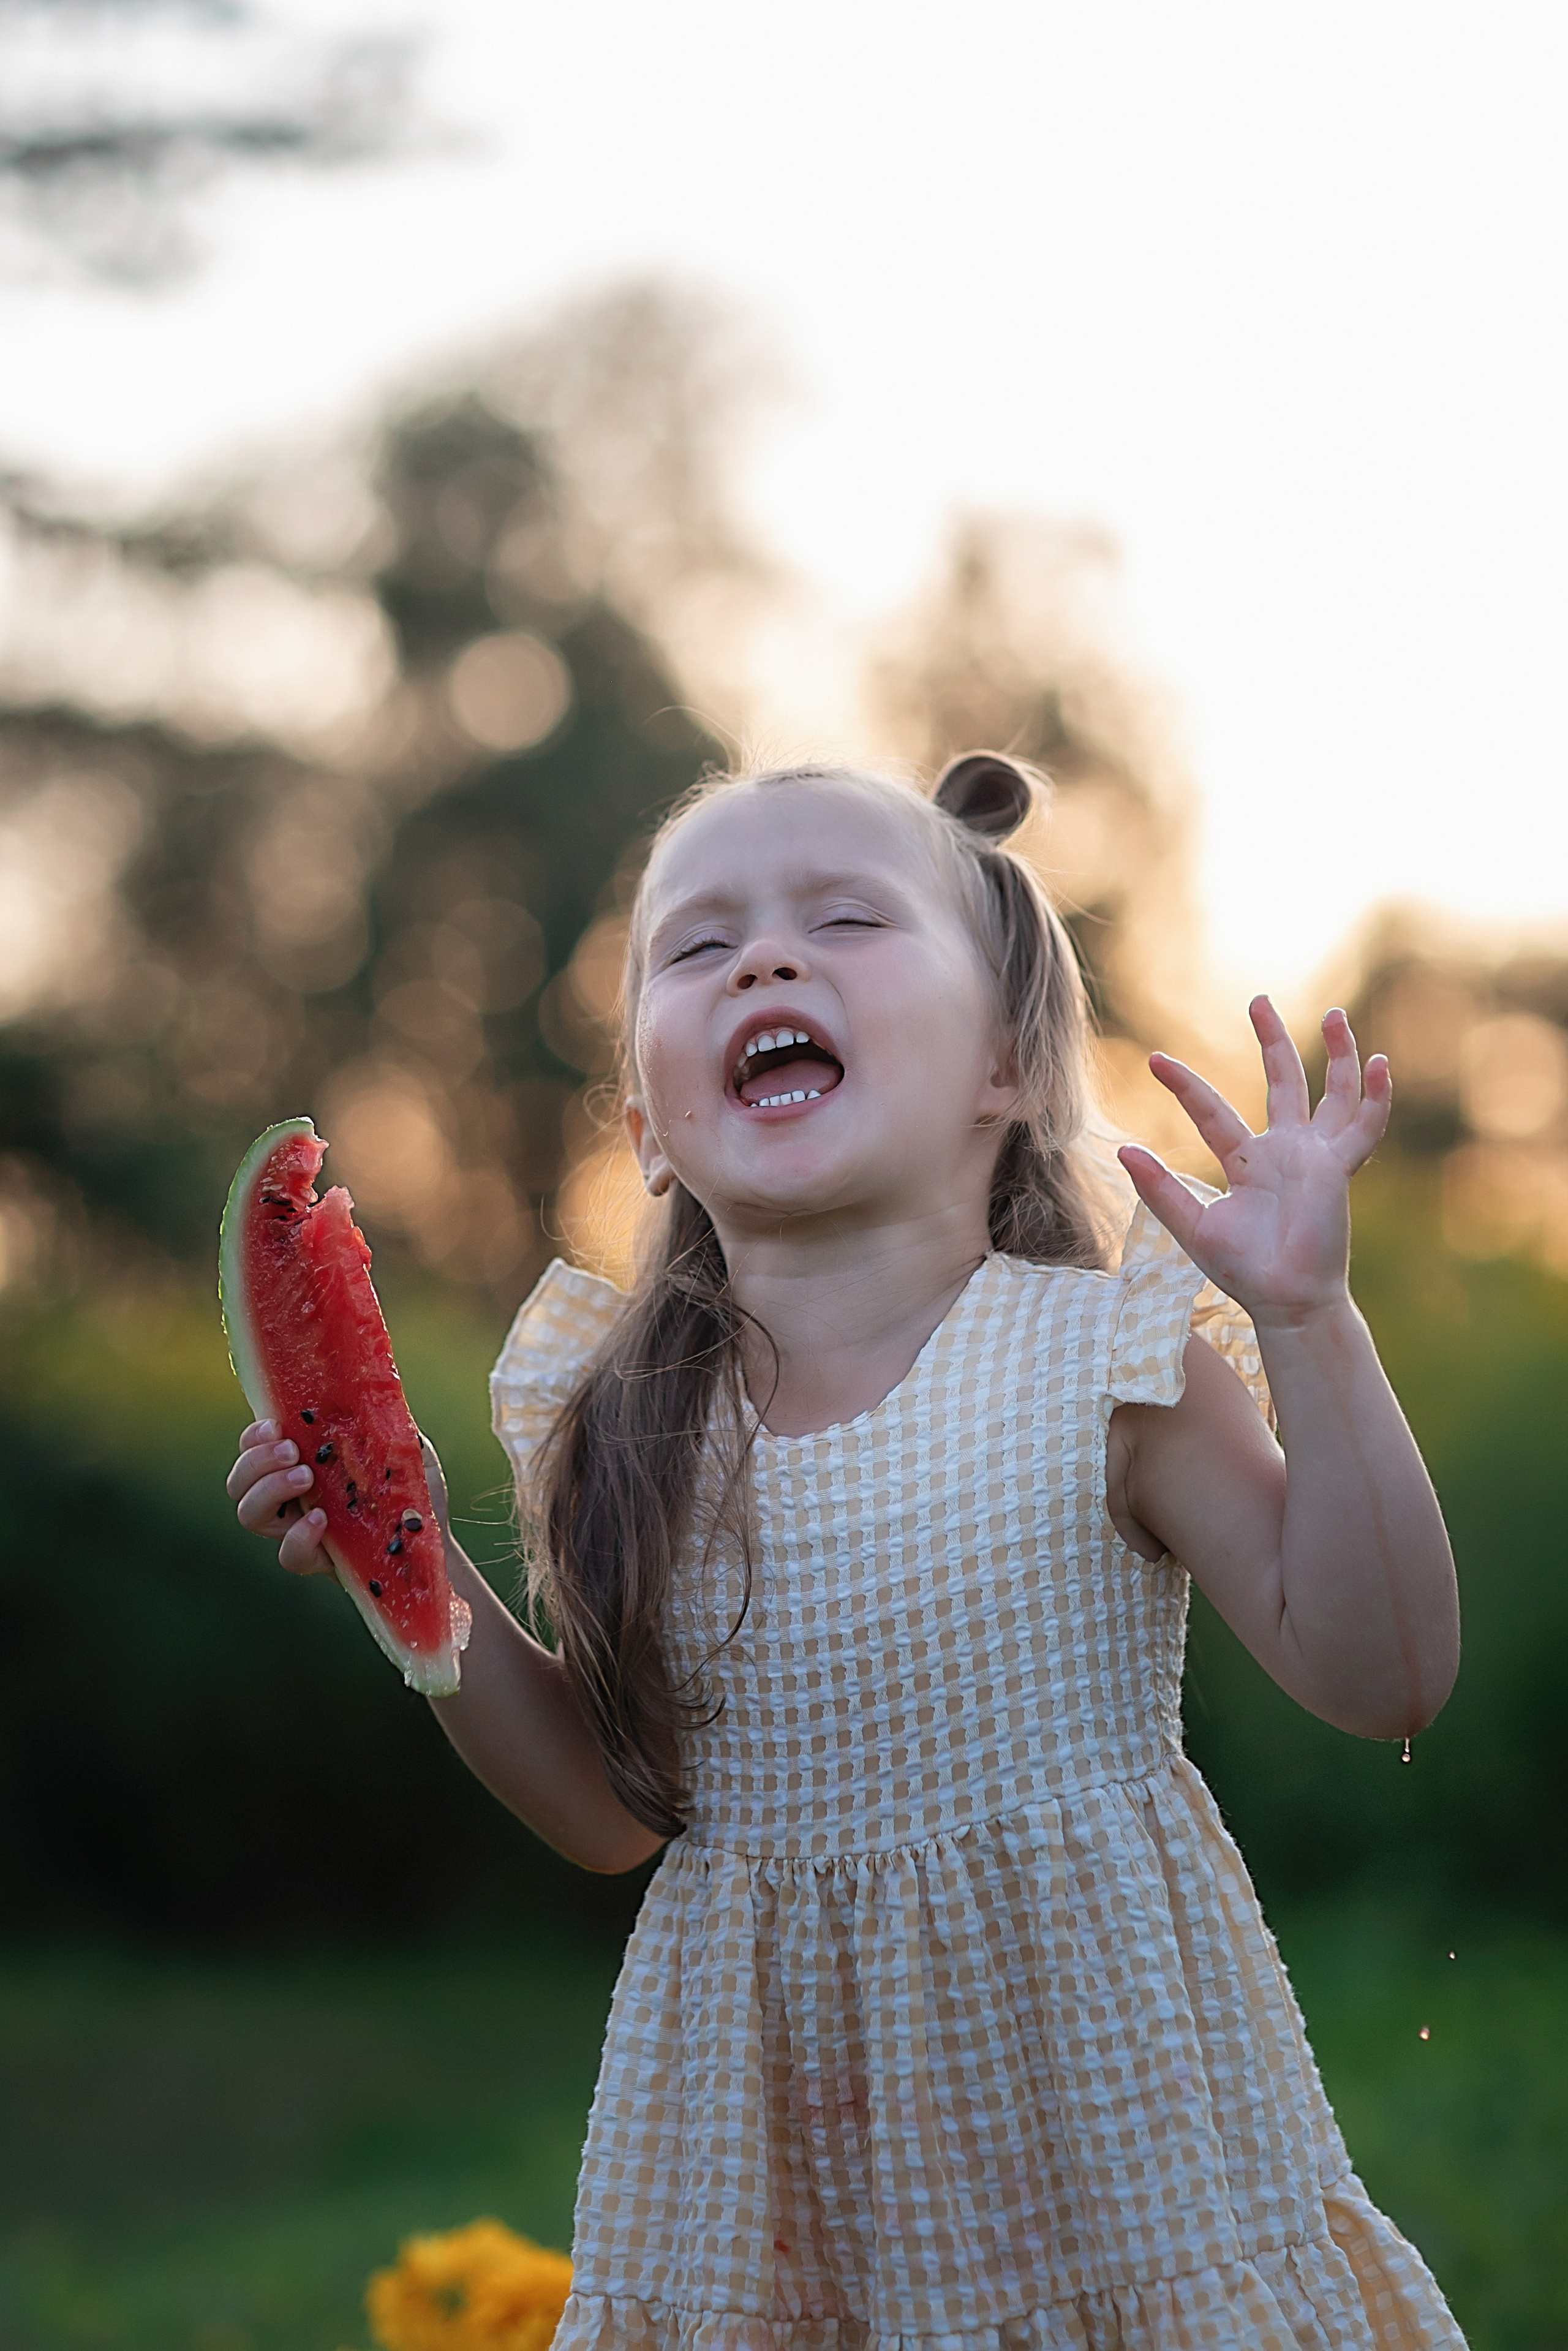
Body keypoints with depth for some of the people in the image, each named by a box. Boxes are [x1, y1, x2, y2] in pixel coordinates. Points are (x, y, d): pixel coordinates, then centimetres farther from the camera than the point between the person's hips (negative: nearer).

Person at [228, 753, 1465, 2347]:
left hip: (1087, 2077, -2)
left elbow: (1378, 1674, -14)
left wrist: (1308, 1324, -22)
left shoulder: (1100, 1362, -11)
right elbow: (615, 1813, 7)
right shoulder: (621, 1429, -2)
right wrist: (417, 1570, -4)